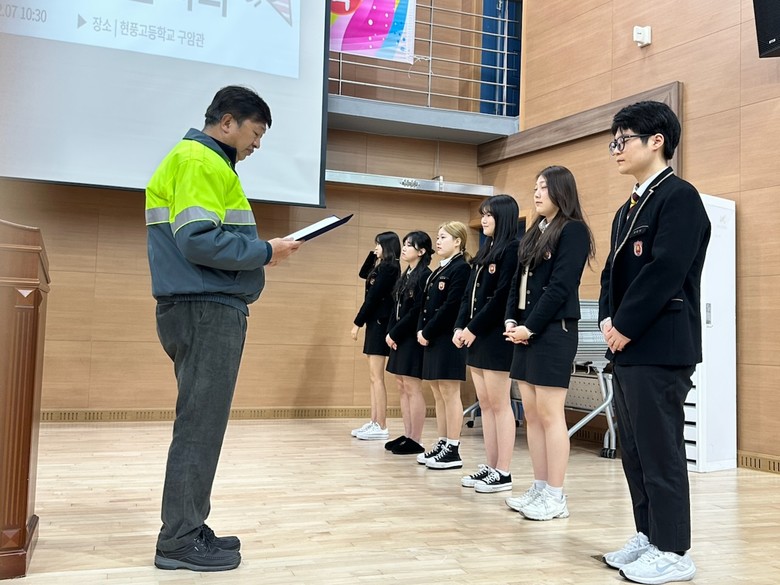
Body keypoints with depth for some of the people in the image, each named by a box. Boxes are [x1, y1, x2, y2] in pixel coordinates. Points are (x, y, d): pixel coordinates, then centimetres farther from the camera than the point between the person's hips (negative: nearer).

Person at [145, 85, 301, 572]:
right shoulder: (199, 161, -10)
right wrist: (265, 252, -12)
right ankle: (180, 541, 3)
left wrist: (259, 251, 8)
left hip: (211, 309, 10)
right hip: (206, 310, -10)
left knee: (202, 425, 13)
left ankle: (189, 530, 21)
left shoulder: (208, 162, 21)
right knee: (201, 426, -5)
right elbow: (198, 240, -21)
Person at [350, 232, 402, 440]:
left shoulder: (388, 268, -14)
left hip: (380, 323, -10)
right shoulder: (383, 268, 15)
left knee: (376, 377, -8)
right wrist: (372, 254, 17)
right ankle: (374, 423, 15)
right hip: (375, 323, 10)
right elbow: (363, 273, 31)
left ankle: (381, 427, -5)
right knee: (373, 378, 11)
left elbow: (373, 298, -16)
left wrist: (357, 323, -12)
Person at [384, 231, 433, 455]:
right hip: (400, 337, 9)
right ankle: (407, 436, 16)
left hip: (414, 337, -9)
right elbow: (397, 308, 14)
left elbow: (418, 311, -17)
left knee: (413, 388, -6)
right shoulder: (406, 275, 16)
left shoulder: (425, 275, -11)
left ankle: (416, 440, -1)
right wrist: (390, 333, 1)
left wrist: (395, 333, -14)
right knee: (402, 388, 10)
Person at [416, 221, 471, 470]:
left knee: (450, 393, -6)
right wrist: (421, 331, 1)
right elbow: (427, 305, 17)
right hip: (433, 338, 10)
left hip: (449, 338, -10)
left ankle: (453, 451, -2)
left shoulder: (461, 268, -9)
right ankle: (442, 444, 19)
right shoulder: (439, 270, 19)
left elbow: (451, 307, -18)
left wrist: (428, 333, -15)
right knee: (438, 394, 12)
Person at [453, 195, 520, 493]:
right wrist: (460, 327, 4)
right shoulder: (485, 250, 19)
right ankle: (490, 466, 16)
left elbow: (503, 296, -17)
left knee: (499, 404, -5)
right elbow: (469, 295, 17)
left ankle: (503, 473, 1)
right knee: (485, 404, 10)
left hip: (496, 335, -9)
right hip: (476, 335, 9)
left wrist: (474, 328, -15)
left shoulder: (512, 249, -9)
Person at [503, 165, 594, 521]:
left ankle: (555, 497, 2)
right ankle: (539, 489, 16)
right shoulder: (534, 232, 18)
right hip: (526, 331, 9)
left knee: (550, 414, -6)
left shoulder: (573, 230, -7)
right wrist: (511, 320, 1)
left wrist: (531, 327, -15)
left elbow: (561, 287, -15)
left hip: (554, 331, -8)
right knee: (531, 414, 9)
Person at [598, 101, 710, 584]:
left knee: (660, 449, -4)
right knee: (635, 448, 13)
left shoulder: (679, 197, -10)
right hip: (627, 345, 9)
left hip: (659, 347, -9)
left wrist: (625, 327, -15)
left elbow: (665, 271, -19)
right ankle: (649, 536, 24)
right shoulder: (628, 209, 19)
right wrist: (609, 321, 2)